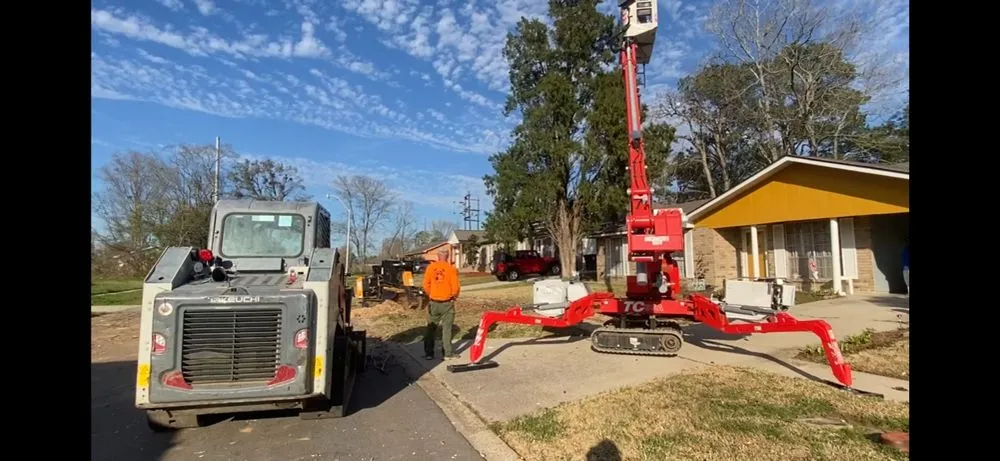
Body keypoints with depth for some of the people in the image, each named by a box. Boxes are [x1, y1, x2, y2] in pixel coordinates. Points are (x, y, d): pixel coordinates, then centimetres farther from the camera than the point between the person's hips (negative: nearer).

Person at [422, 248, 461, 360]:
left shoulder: (430, 267, -4)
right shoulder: (451, 269, -9)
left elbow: (426, 285, -3)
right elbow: (455, 287, -10)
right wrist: (454, 296, 10)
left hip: (433, 302, 2)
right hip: (447, 303, -2)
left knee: (431, 328, 12)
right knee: (446, 328, 9)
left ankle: (428, 353, 15)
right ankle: (448, 353, 12)